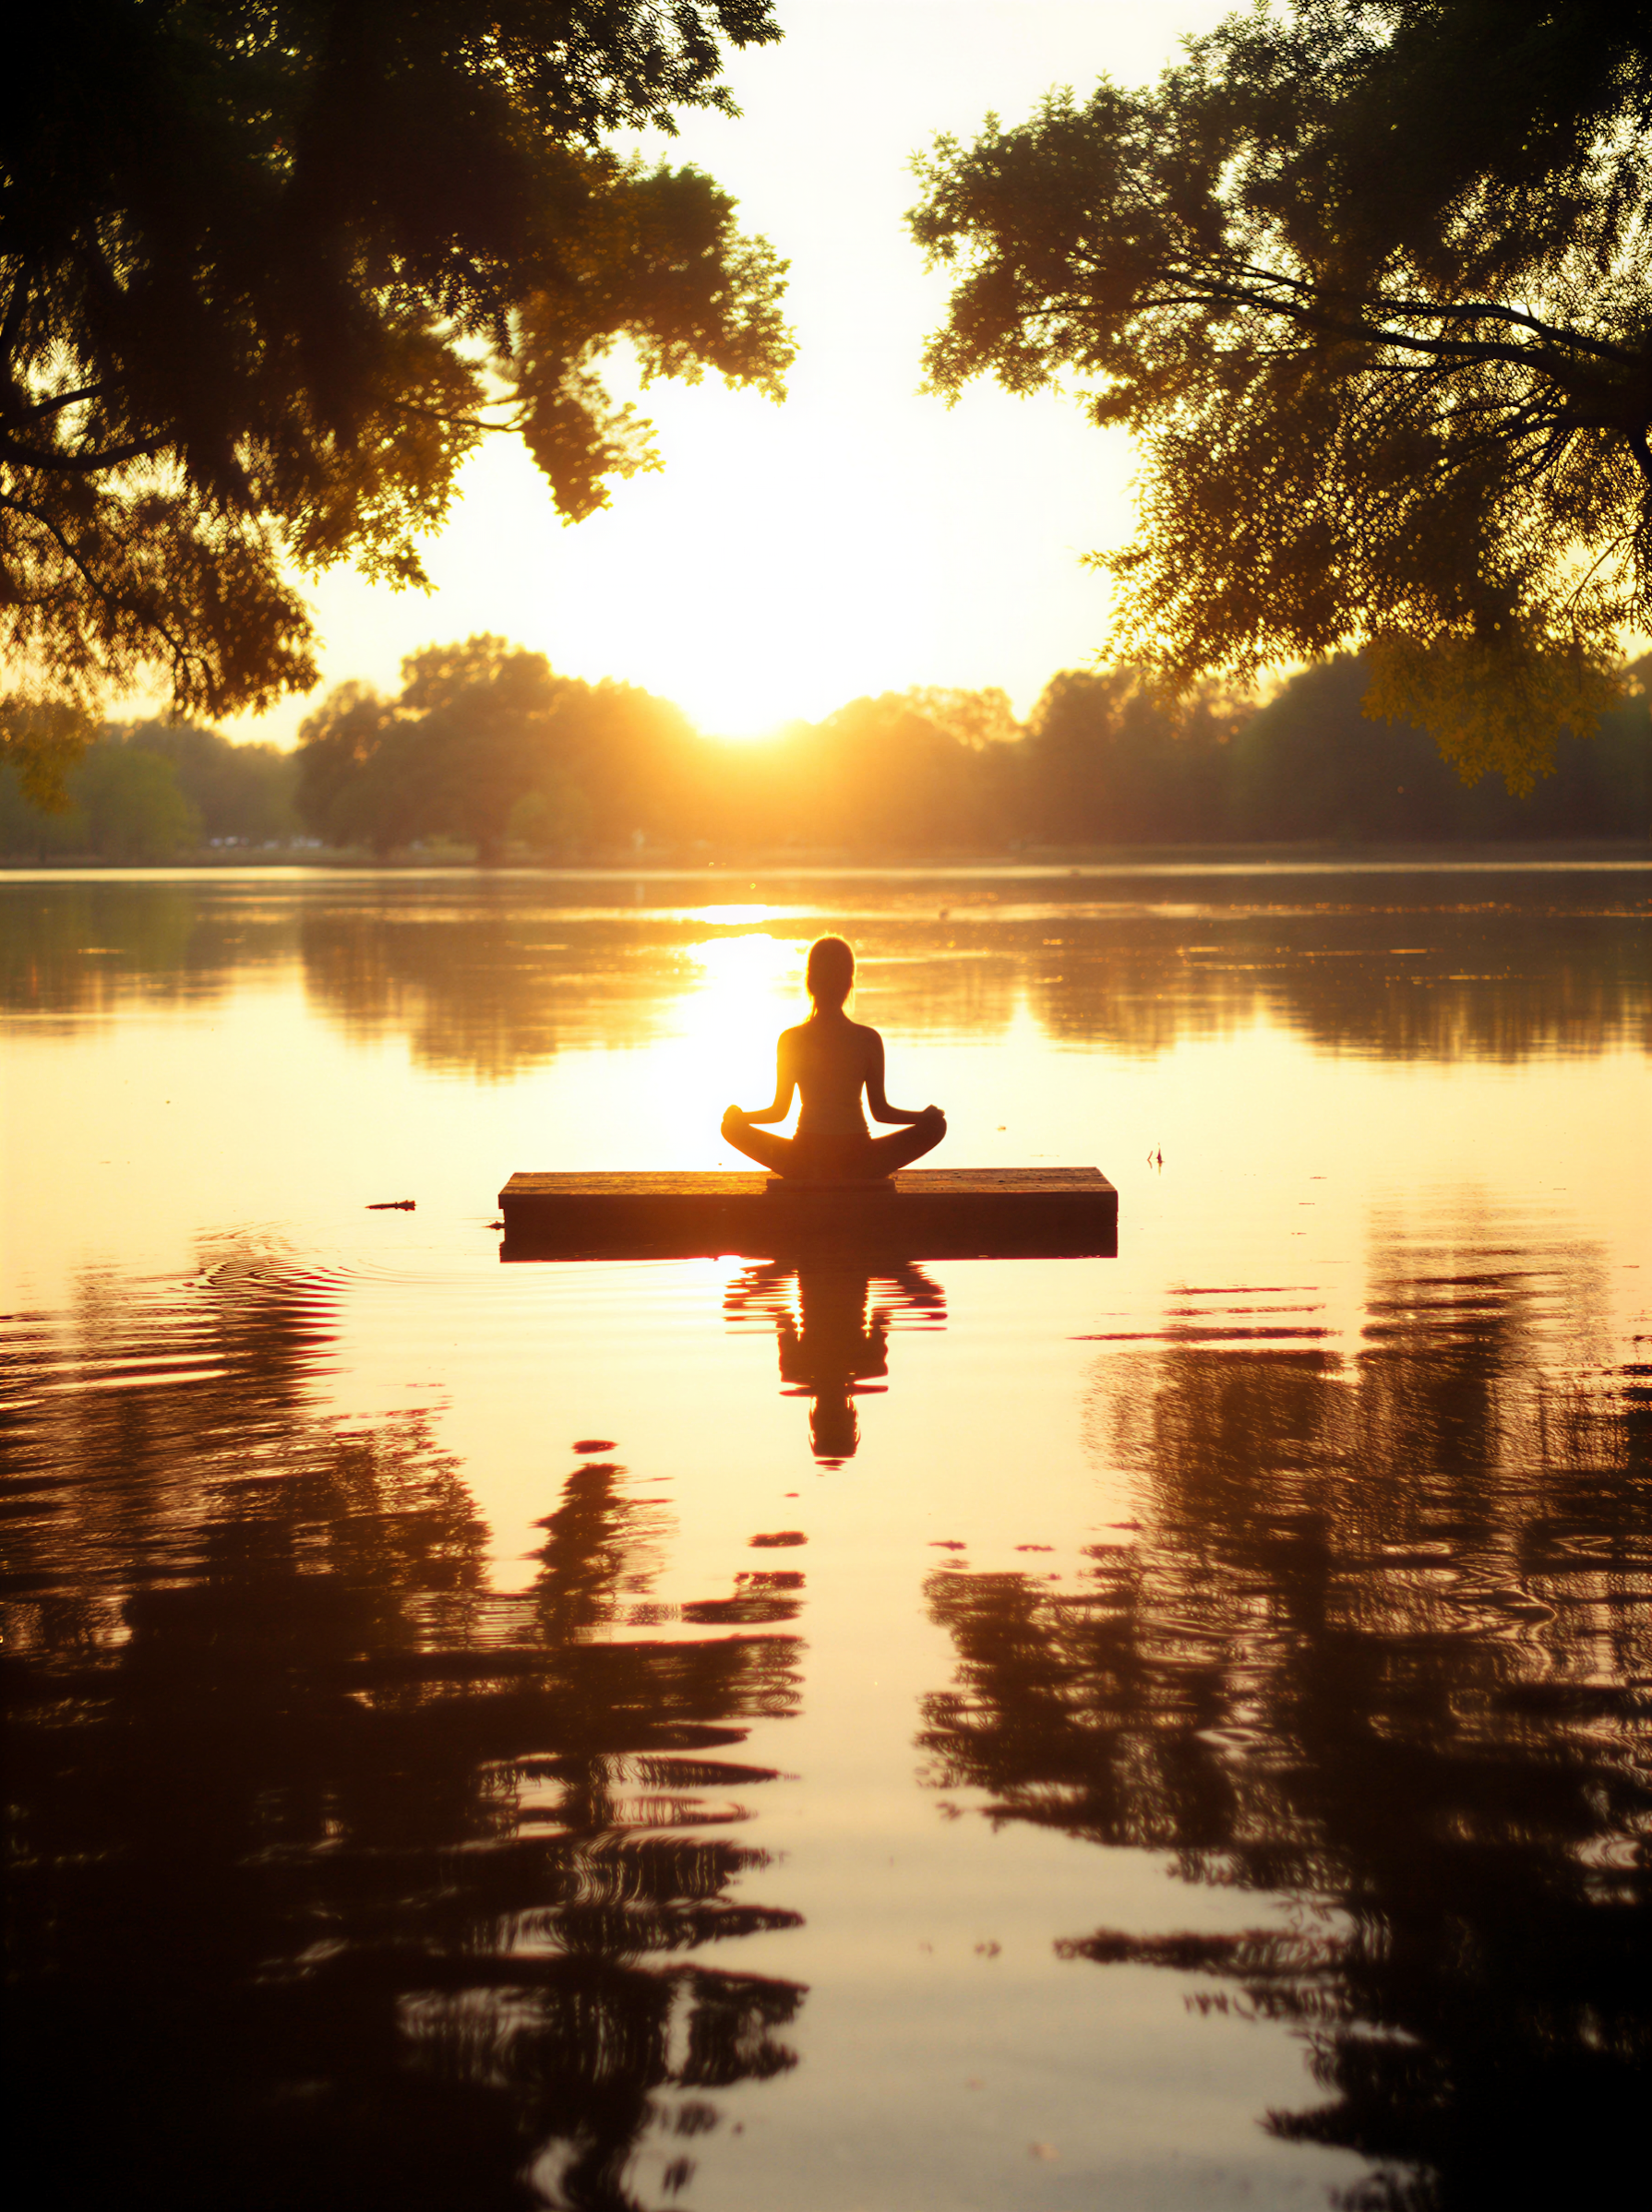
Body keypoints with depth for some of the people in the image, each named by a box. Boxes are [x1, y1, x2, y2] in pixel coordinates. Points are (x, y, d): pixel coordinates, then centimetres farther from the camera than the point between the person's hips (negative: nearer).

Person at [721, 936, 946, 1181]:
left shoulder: (790, 1040, -2)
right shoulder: (869, 1039, -5)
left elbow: (779, 1111, 5)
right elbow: (880, 1111, 1)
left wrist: (737, 1116, 22)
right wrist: (925, 1116, 15)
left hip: (804, 1164, 1)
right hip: (859, 1165, -1)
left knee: (731, 1126, 20)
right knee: (937, 1125, 12)